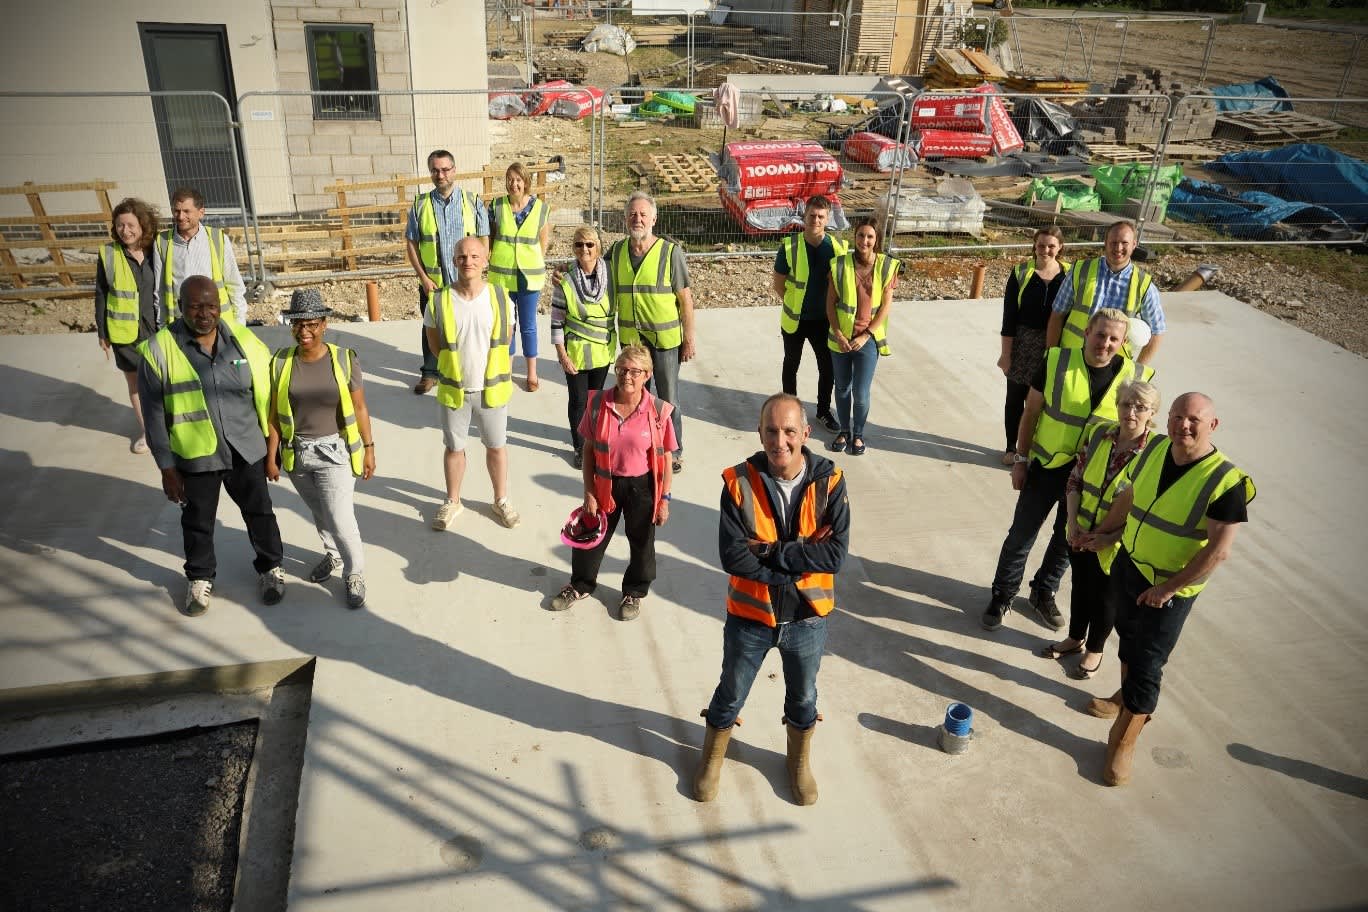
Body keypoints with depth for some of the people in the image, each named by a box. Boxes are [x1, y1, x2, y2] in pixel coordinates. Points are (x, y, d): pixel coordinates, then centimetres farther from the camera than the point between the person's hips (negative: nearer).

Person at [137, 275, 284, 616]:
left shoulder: (243, 339, -8)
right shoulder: (160, 349, -14)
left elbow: (264, 393, 1)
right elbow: (154, 415, -8)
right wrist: (166, 467, -7)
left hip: (246, 449, 1)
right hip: (195, 456, -1)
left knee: (259, 511, 18)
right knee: (198, 522, 18)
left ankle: (270, 567, 41)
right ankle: (199, 578, 42)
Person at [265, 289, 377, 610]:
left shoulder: (344, 360, -10)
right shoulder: (281, 362, -5)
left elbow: (359, 409, -3)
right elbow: (275, 413, 1)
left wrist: (369, 449, 0)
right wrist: (271, 456, 3)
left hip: (335, 452, -3)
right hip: (297, 453, 3)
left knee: (339, 518, -7)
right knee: (320, 513, 20)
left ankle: (354, 574, 16)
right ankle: (333, 555, 46)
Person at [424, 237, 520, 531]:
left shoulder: (500, 298, -9)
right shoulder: (439, 300, -11)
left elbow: (506, 340, 4)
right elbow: (433, 342, 2)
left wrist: (498, 372, 3)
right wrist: (455, 366, 1)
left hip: (492, 388, 0)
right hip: (453, 389, 0)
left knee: (496, 446, 15)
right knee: (454, 448, 16)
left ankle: (501, 500, 35)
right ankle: (452, 501, 36)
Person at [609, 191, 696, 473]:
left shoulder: (671, 252, -12)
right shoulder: (616, 251, 0)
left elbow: (685, 299, -8)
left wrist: (689, 340, -8)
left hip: (665, 339, -3)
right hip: (630, 338, 3)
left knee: (668, 398, 8)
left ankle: (674, 452, 24)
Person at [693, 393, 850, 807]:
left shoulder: (829, 482, -16)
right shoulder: (739, 482, -18)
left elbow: (835, 554, -23)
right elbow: (732, 557, -24)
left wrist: (769, 551, -26)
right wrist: (800, 561, -25)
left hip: (806, 618, 1)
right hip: (750, 616, -1)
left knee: (803, 698, 24)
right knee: (730, 695, 21)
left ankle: (800, 761, 53)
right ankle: (712, 759, 50)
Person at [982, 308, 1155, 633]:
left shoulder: (1134, 377, -10)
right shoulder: (1057, 361, -13)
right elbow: (1031, 412, -4)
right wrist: (1021, 459, -3)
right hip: (1046, 466, -1)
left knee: (1067, 540, 19)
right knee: (1021, 534, 9)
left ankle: (1043, 592, 41)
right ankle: (1002, 594, 28)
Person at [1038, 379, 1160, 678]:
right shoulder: (1098, 433, -9)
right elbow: (1075, 480, -1)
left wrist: (1107, 539, -22)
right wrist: (1072, 521, -11)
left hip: (1115, 548, -4)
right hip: (1080, 537, 4)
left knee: (1104, 597, 18)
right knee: (1080, 586, 24)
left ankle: (1094, 651, 42)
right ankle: (1075, 638, 48)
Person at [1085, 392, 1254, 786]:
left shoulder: (1225, 482, -24)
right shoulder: (1155, 449, -6)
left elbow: (1218, 551, -22)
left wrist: (1169, 589, -18)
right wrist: (1101, 532, 16)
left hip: (1170, 588, -6)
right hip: (1128, 565, 6)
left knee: (1146, 665, 2)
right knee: (1128, 638, 25)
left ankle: (1122, 745, 17)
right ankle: (1127, 697, 51)